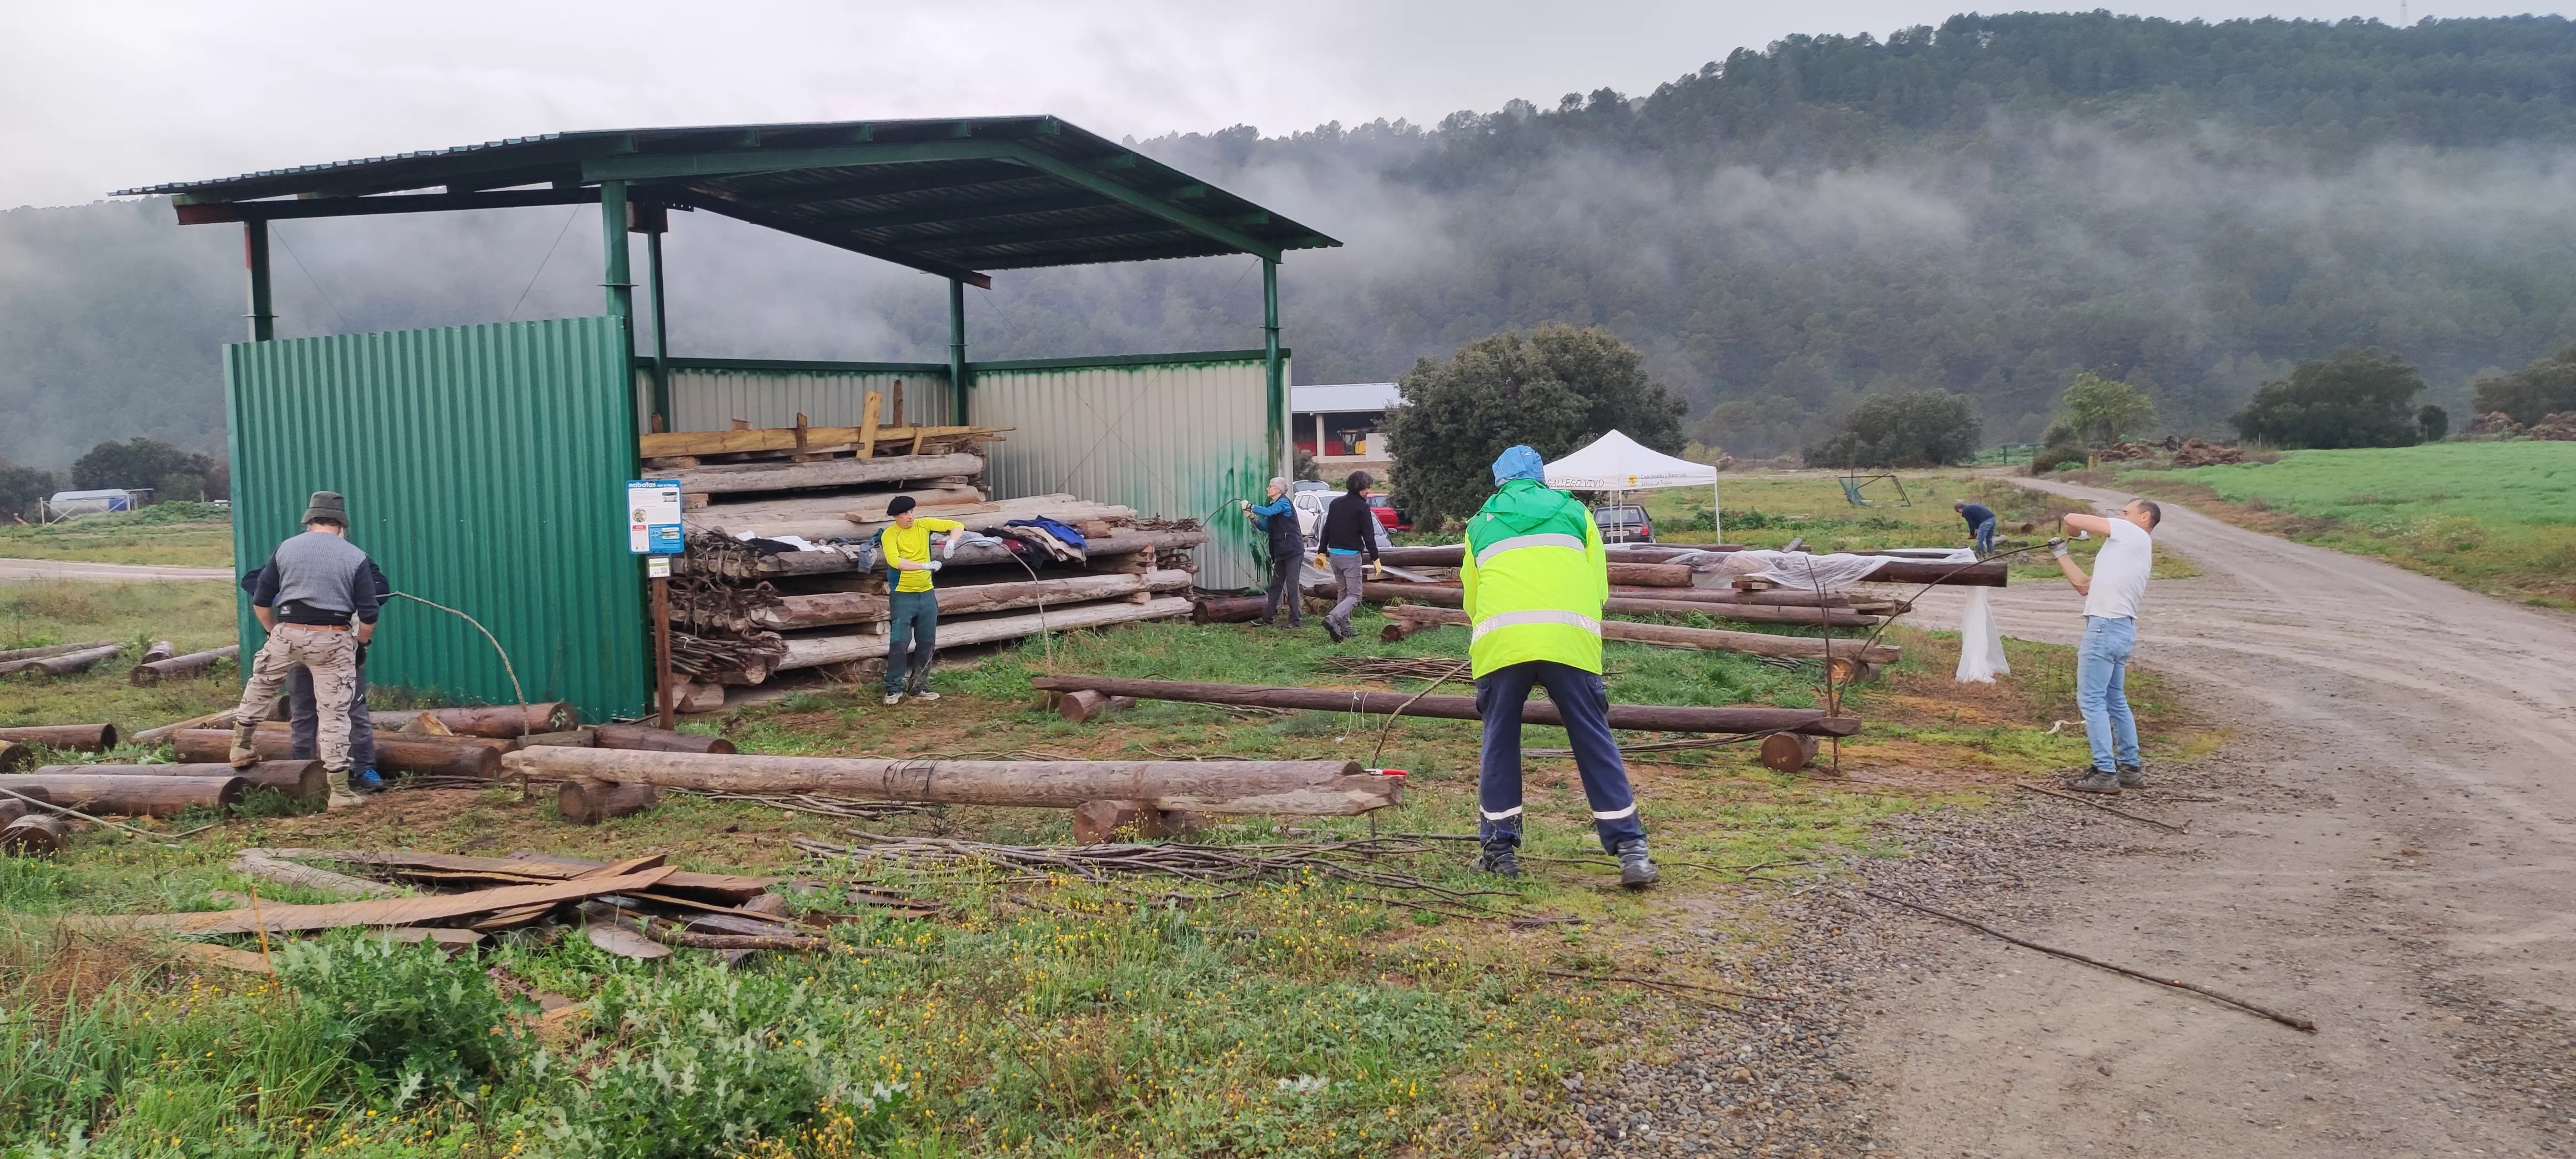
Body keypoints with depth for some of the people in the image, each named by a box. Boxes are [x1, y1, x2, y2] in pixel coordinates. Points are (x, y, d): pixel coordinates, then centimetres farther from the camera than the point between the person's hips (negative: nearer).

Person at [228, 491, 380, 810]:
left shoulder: (286, 548, 6)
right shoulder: (356, 558, 1)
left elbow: (260, 602, 9)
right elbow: (368, 616, -4)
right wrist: (357, 644, 13)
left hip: (288, 636, 2)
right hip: (333, 641, -1)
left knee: (260, 684, 30)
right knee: (334, 716, 3)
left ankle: (241, 747, 38)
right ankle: (340, 791, 5)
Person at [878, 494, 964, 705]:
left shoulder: (923, 524, 0)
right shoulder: (889, 535, -11)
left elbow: (957, 526, -1)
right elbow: (895, 561, -27)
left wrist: (951, 543, -22)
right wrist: (925, 565, -35)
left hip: (927, 594, 5)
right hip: (902, 595, -5)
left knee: (927, 643, 8)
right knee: (900, 642, -9)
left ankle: (919, 687, 19)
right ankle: (894, 688, 2)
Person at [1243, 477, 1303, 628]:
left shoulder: (1284, 502, -11)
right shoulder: (1274, 505, 17)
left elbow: (1270, 512, -30)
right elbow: (1266, 527, 13)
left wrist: (1250, 507, -24)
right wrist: (1254, 518, -5)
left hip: (1293, 550, -9)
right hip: (1281, 552, 9)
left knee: (1292, 585, -8)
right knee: (1276, 585, 11)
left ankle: (1296, 620, -4)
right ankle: (1267, 617, 15)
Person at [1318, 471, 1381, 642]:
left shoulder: (1335, 503, 9)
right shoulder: (1362, 507, -11)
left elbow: (1326, 530, 12)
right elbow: (1369, 535, -12)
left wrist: (1323, 551, 18)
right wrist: (1375, 558, -5)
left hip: (1334, 554, 7)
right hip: (1351, 556, -7)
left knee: (1343, 592, 18)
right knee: (1354, 595, -4)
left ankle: (1345, 628, 17)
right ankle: (1333, 618, -27)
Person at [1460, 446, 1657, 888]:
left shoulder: (1481, 524, 26)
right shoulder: (1574, 512, 23)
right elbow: (1599, 589, 18)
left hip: (1498, 642, 1)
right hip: (1569, 640, 0)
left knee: (1499, 747, 14)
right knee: (1595, 745, 5)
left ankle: (1500, 851, 18)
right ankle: (1630, 850, 2)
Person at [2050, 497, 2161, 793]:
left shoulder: (2132, 534, -2)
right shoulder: (2132, 548, 24)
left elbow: (2073, 519, -6)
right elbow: (2085, 586, 24)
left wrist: (2071, 531, 17)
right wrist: (2061, 555, 28)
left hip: (2106, 626, -10)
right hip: (2121, 628, 10)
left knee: (2091, 700, -9)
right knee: (2115, 701, 17)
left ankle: (2105, 773, -9)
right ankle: (2130, 769, 23)